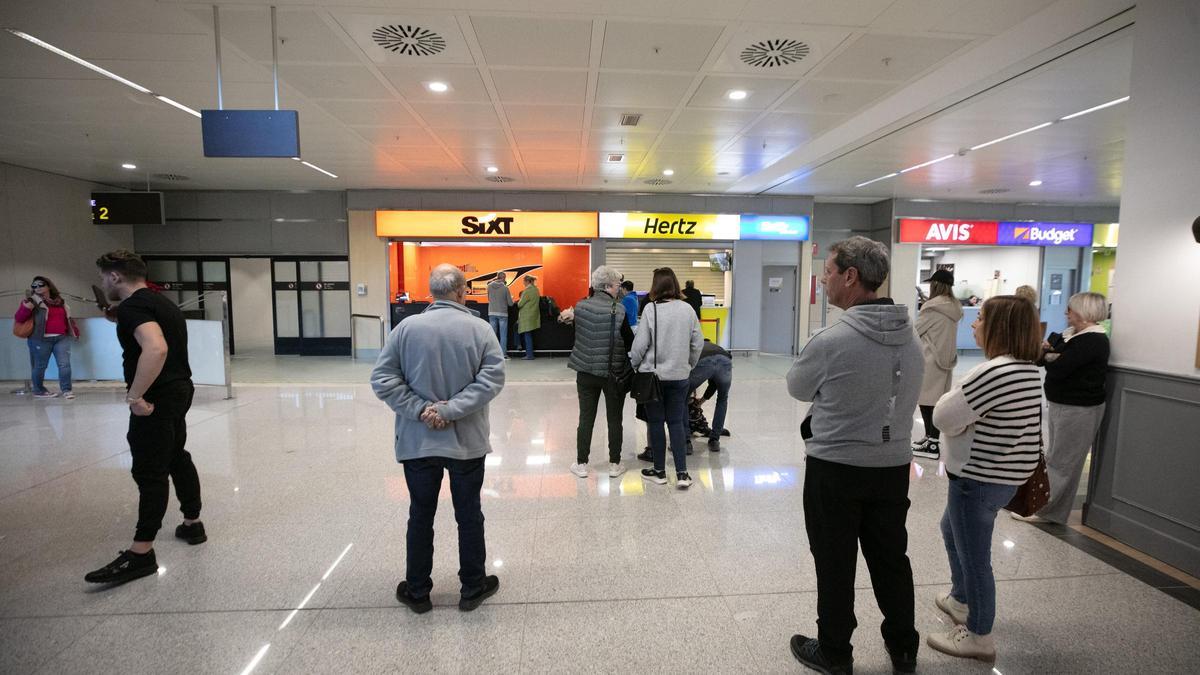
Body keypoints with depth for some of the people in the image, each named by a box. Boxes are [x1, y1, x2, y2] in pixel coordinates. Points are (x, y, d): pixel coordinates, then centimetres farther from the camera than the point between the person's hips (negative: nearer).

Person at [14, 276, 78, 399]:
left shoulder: (60, 301, 14)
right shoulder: (32, 301, 0)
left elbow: (67, 318, 25)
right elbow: (18, 319, -9)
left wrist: (74, 330, 21)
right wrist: (28, 303, -19)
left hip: (62, 338, 3)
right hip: (41, 339, -3)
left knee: (64, 363, -5)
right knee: (40, 366, 4)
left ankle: (66, 389, -2)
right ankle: (39, 391, 17)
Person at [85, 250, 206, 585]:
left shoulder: (132, 306, -16)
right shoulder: (160, 301, 15)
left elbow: (156, 348, -34)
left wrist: (135, 396, -29)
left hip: (157, 398, -10)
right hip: (178, 391, 10)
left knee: (150, 472, -6)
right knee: (177, 458, 19)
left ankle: (141, 554, 1)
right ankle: (193, 524, 30)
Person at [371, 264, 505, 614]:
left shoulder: (407, 327, -5)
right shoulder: (480, 329, -9)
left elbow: (383, 379, -8)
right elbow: (492, 379, -18)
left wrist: (420, 409, -10)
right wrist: (451, 409, -17)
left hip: (417, 441, 1)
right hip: (466, 441, -1)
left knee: (421, 516, 15)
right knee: (469, 516, 14)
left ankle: (417, 592, 31)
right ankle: (473, 588, 29)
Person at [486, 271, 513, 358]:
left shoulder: (489, 286, -2)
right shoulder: (505, 287, -9)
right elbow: (510, 303, -7)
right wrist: (511, 298, 15)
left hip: (492, 313, 3)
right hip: (503, 313, -3)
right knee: (503, 335, 4)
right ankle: (503, 353, 3)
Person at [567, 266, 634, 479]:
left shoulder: (580, 307, -2)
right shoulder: (618, 310, -15)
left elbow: (578, 335, 7)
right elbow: (629, 341, -11)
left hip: (586, 371, 3)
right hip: (614, 372, -3)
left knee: (586, 418, 12)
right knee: (614, 420, 11)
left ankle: (581, 464, 20)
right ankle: (614, 464, 21)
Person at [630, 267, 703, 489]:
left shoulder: (651, 309, -13)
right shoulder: (688, 309, -1)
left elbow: (640, 344, -11)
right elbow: (698, 343, 4)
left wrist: (632, 365, 4)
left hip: (653, 374, -3)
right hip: (679, 375, 3)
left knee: (655, 423, 9)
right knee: (677, 422, 11)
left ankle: (659, 471, 19)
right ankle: (682, 474, 10)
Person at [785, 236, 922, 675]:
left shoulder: (832, 340, -22)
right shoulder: (910, 336, 0)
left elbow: (797, 389, -6)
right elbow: (903, 397, 11)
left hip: (835, 469, -6)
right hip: (895, 466, 6)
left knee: (835, 566, 11)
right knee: (892, 560, 21)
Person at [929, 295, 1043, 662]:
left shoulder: (993, 372, -26)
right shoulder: (1028, 369, 7)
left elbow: (945, 417, -20)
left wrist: (952, 396, -3)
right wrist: (967, 415, 4)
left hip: (979, 478, -10)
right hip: (1006, 474, 10)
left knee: (974, 556, 6)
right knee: (952, 531, 27)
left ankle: (979, 637, 23)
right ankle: (961, 600, 45)